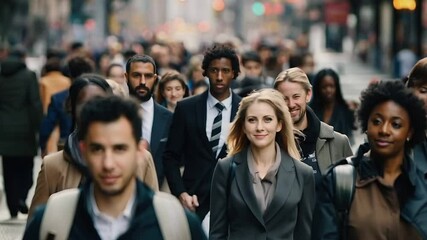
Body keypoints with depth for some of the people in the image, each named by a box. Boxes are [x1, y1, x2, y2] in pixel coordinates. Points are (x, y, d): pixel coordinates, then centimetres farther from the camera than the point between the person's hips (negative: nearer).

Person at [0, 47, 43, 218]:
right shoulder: (29, 76, -7)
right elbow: (36, 104, -11)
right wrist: (38, 126, -5)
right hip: (24, 130, -3)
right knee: (26, 168, 9)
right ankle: (21, 197, -12)